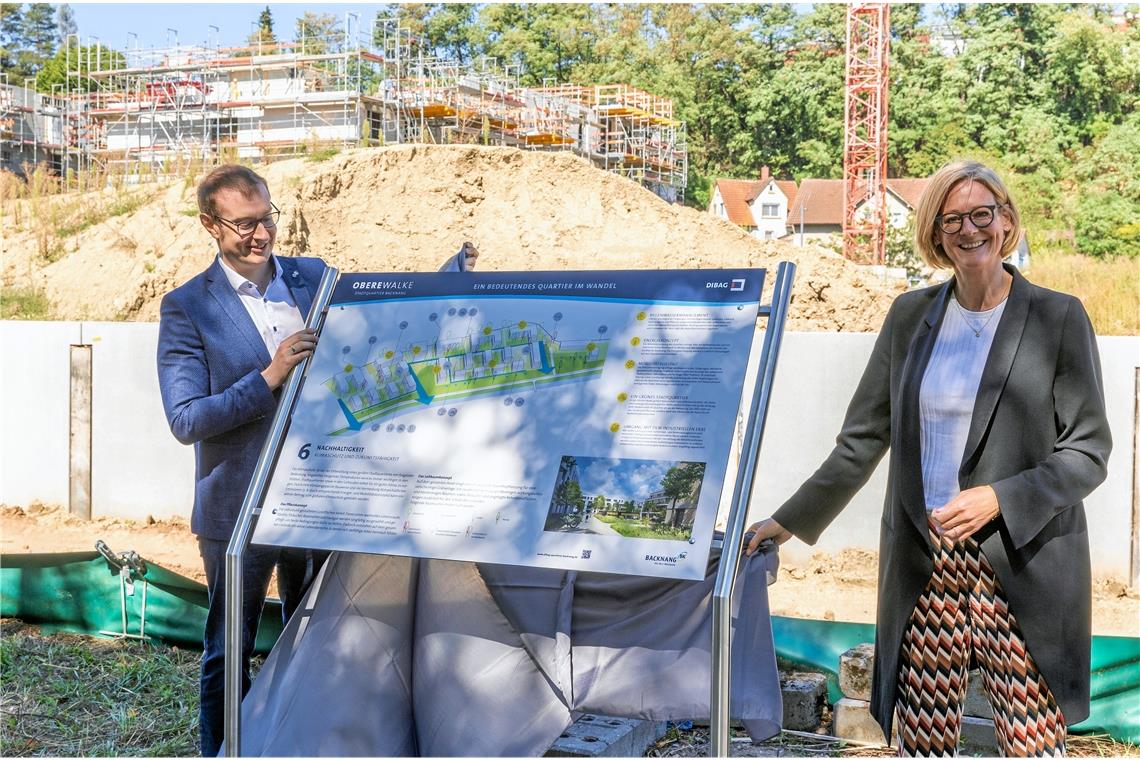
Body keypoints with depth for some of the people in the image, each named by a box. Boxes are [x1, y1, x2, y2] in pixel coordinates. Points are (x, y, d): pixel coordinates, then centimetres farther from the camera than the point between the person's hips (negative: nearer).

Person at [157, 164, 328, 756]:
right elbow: (186, 420, -14)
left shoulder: (317, 278, 4)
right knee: (227, 657, 8)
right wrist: (268, 378, -25)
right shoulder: (187, 307, -7)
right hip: (239, 512, -4)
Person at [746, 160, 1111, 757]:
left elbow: (1088, 451, -2)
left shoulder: (1058, 318, -2)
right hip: (922, 563, 3)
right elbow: (863, 438, 13)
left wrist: (999, 499, -16)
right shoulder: (910, 315, 8)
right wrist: (790, 521, 11)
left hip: (1021, 564, -3)